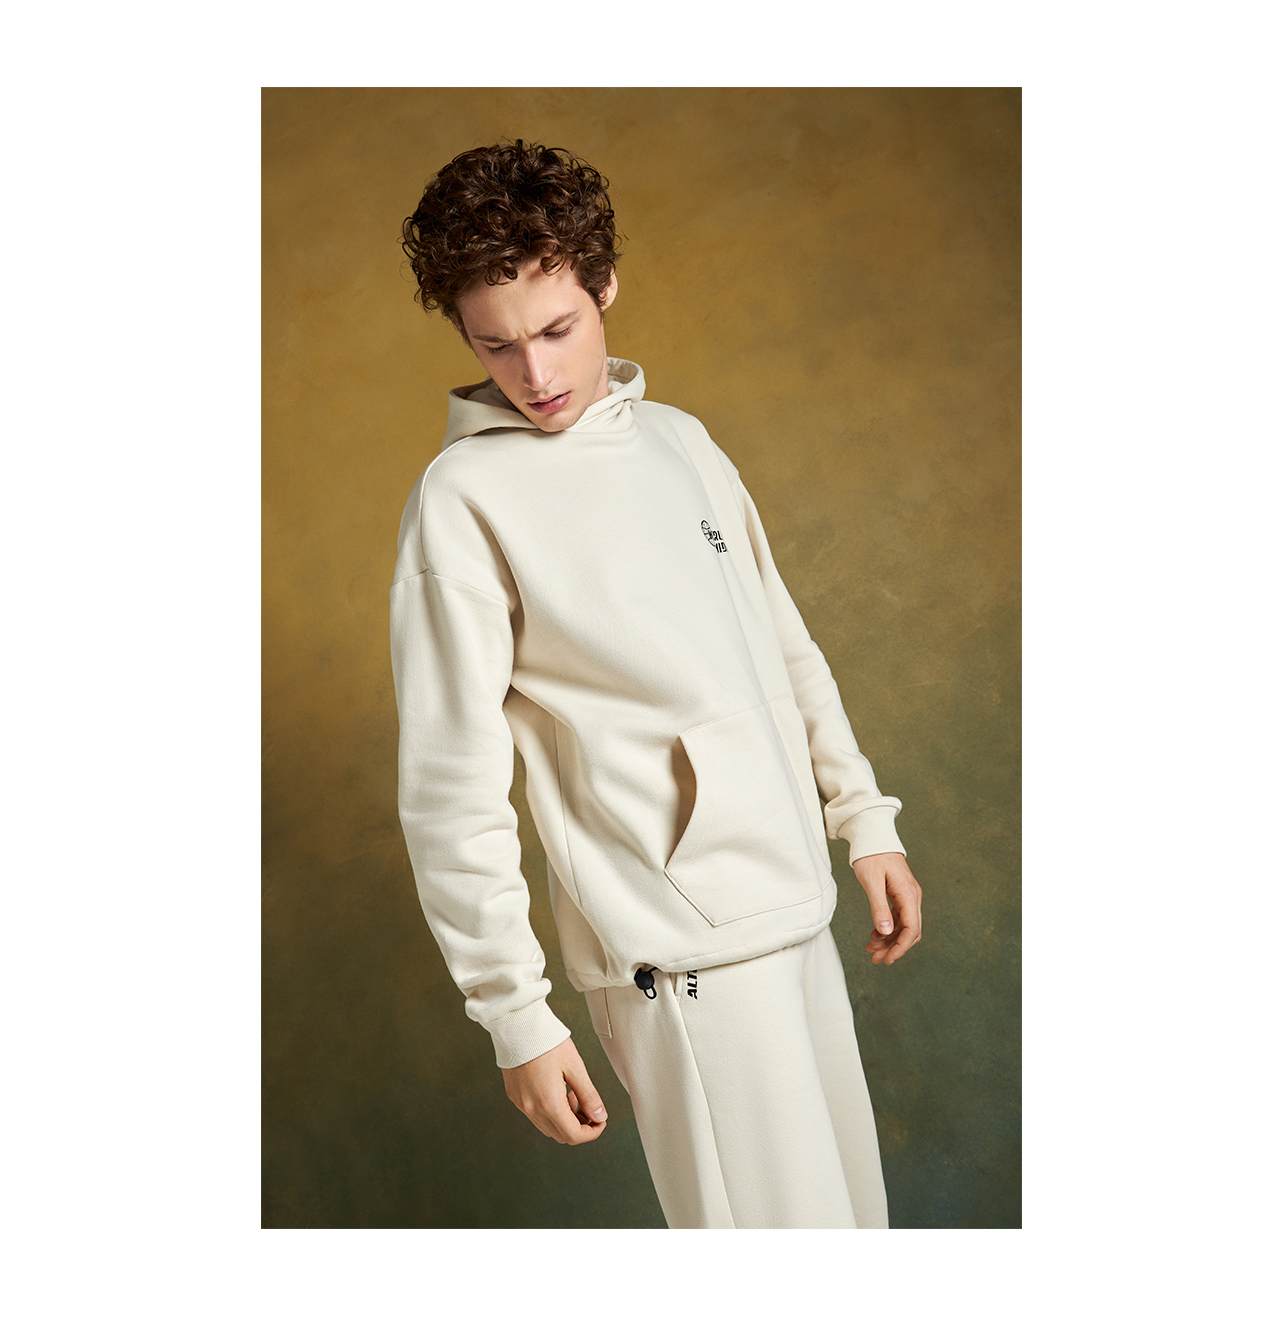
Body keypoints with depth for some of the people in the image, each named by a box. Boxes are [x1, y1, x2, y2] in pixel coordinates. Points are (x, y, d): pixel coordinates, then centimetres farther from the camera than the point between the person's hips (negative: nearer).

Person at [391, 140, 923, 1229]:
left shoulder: (680, 439, 11)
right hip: (678, 950, -7)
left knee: (855, 1211, 16)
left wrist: (865, 819, 13)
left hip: (796, 906, 7)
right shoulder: (464, 498, -10)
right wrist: (517, 1015, -11)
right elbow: (452, 789, -11)